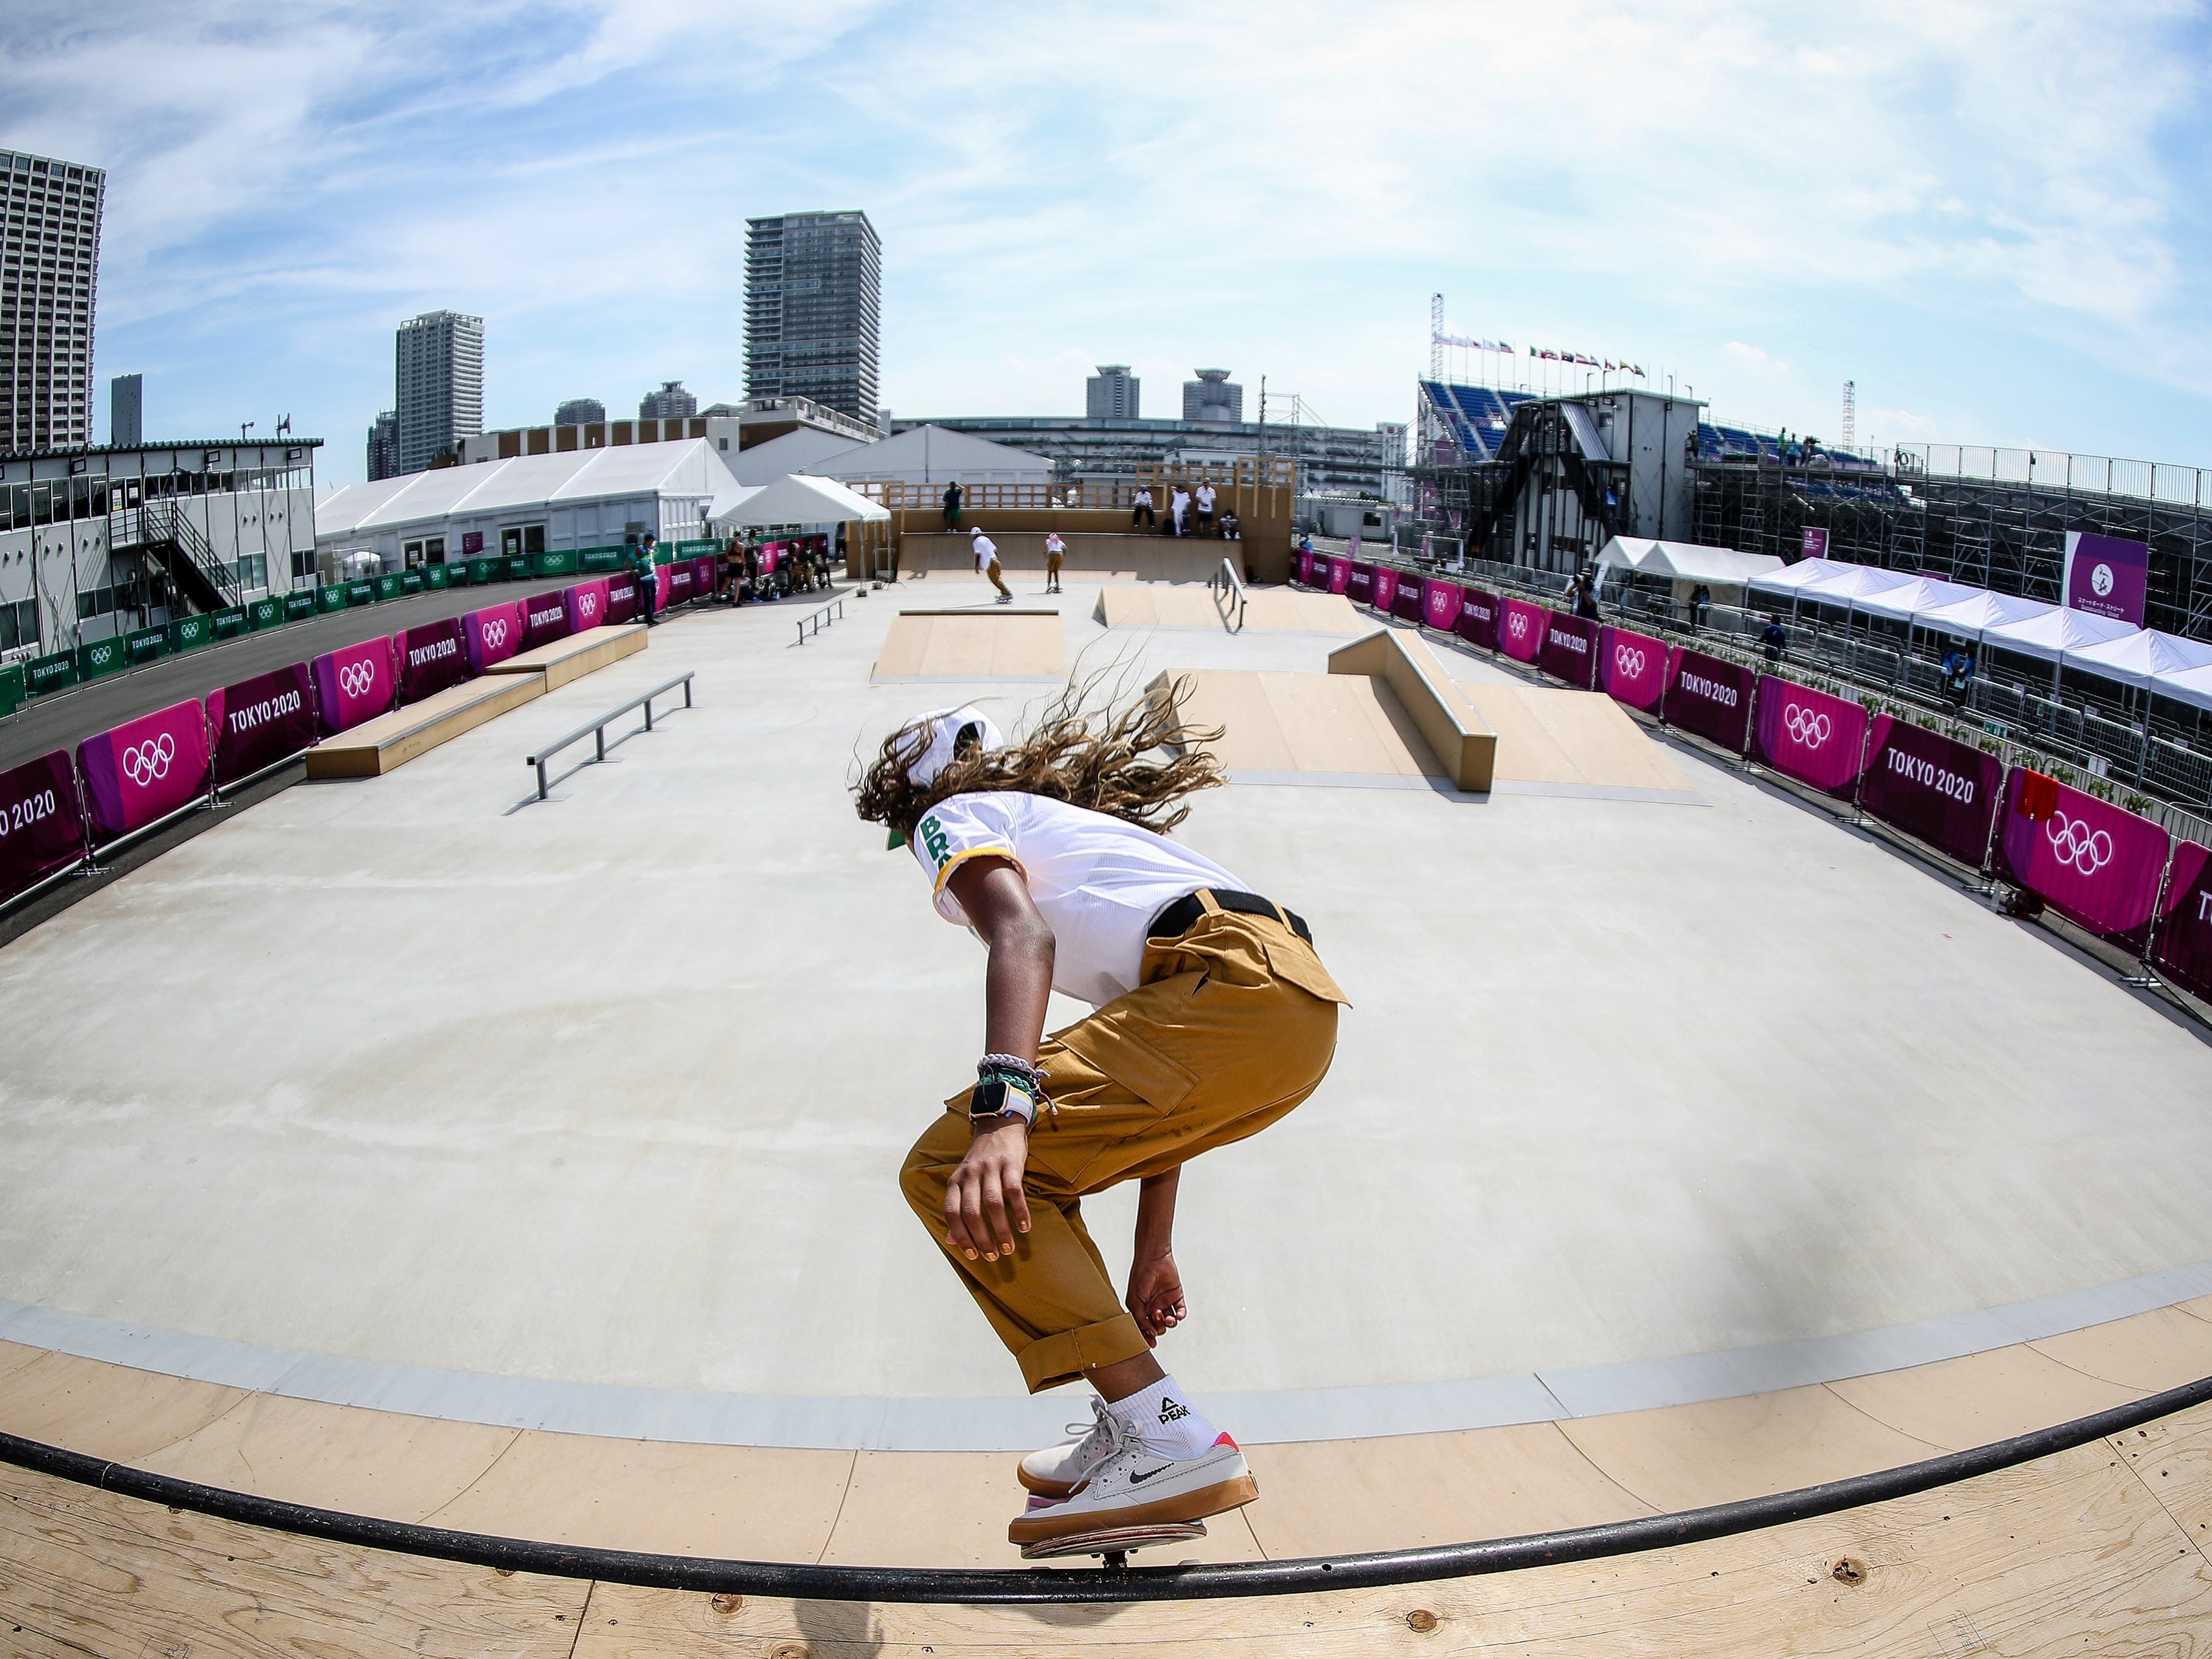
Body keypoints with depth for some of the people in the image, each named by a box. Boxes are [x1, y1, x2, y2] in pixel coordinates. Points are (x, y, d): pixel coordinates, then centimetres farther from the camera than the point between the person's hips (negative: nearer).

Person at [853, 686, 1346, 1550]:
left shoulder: (954, 815, 15)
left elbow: (1023, 937, -12)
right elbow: (1150, 1087, 36)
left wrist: (1000, 1113, -26)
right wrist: (1152, 1251, 38)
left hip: (1232, 985, -9)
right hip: (1307, 1002, 9)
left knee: (949, 1171, -10)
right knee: (1019, 1176, 21)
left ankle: (1168, 1438, -15)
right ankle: (1132, 1437, 19)